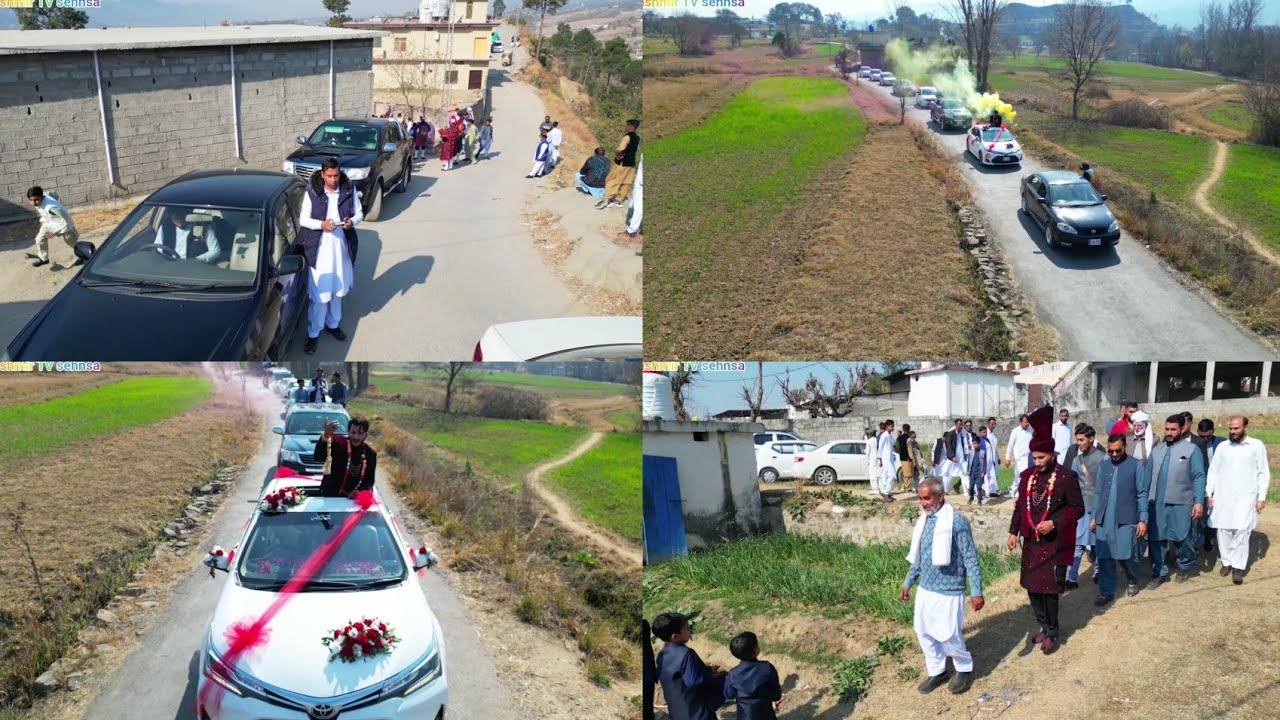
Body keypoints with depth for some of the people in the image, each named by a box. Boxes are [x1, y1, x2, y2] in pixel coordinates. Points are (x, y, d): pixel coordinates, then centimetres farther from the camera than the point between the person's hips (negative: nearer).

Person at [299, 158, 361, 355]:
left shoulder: (349, 190, -3)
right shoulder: (312, 192, -10)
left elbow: (359, 213, 5)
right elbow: (304, 219, -5)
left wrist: (352, 221, -18)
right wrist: (321, 224, -23)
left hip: (342, 247, 3)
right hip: (320, 248, -3)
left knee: (337, 289, 18)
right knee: (319, 293, -3)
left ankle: (333, 324, 37)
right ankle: (313, 333, 9)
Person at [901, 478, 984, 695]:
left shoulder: (957, 521, -16)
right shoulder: (923, 521, 5)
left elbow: (970, 558, -14)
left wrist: (976, 592, -17)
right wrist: (908, 583, 20)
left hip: (948, 591, -7)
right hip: (925, 589, 7)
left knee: (949, 636, 0)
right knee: (924, 633, 12)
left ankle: (965, 670, 25)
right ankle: (937, 672, 30)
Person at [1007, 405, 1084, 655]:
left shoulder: (1066, 477, -12)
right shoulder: (1027, 476, 4)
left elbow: (1077, 508, -8)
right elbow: (1020, 506, 13)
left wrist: (1054, 523, -19)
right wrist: (1013, 531, 9)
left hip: (1054, 544, -5)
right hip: (1031, 542, 5)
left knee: (1049, 588, -2)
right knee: (1032, 586, 11)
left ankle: (1052, 633, 16)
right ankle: (1044, 626, 29)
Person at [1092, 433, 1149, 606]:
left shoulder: (1137, 465, -3)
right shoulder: (1104, 466, 10)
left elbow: (1142, 494, -4)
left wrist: (1142, 520, -9)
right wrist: (1094, 517, 13)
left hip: (1126, 520, -4)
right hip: (1104, 520, 4)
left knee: (1126, 556, 0)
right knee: (1104, 557, 2)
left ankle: (1132, 582, 29)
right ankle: (1106, 592, 12)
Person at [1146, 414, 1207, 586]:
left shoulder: (1192, 449, -2)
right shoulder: (1156, 450, 12)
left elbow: (1199, 477, -6)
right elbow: (1148, 475, 12)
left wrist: (1199, 502, -13)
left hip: (1181, 504, -4)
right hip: (1157, 503, 4)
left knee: (1184, 539, 5)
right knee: (1155, 539, 5)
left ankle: (1184, 566, 31)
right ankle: (1159, 573, 17)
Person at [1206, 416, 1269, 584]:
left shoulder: (1256, 445, 0)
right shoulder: (1222, 446, 7)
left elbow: (1263, 473, 1)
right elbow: (1213, 471, 10)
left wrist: (1261, 497, -3)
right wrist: (1209, 493, 3)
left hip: (1245, 497, -3)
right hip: (1222, 497, 3)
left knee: (1241, 532, -9)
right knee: (1223, 530, 4)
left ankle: (1238, 567, -3)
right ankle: (1226, 562, 17)